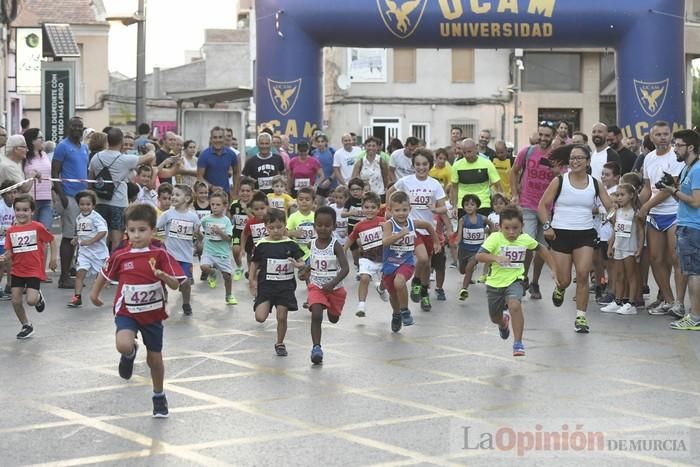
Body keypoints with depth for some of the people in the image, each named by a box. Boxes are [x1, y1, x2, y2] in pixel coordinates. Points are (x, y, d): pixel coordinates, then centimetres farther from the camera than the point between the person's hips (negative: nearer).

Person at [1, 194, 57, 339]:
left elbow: (52, 240, 3)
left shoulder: (37, 227, -9)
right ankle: (26, 326, 24)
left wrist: (53, 258, -1)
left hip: (34, 271, -4)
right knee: (16, 301, 2)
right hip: (17, 270, 4)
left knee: (31, 300, -16)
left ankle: (39, 297, 22)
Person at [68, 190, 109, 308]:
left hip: (98, 250, -5)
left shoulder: (95, 217, -15)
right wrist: (76, 240, 8)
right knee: (80, 273, -9)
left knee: (101, 275, 10)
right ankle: (77, 297, -11)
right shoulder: (79, 218, 9)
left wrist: (90, 241, -29)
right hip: (84, 251, 5)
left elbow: (103, 231, -25)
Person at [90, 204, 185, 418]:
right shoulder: (120, 256, -7)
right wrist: (95, 292, 23)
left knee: (155, 358, 11)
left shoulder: (160, 255, -12)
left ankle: (159, 396, 36)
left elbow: (175, 285, -14)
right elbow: (106, 273, 12)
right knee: (123, 345, -28)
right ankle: (130, 353, 12)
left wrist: (164, 276, -35)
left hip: (153, 313, 0)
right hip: (127, 311, 0)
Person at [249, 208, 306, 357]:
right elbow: (254, 263, 10)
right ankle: (266, 306, 26)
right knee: (260, 318, -10)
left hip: (285, 285, 0)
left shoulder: (290, 244, -3)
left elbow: (302, 263, -1)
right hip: (266, 284, 0)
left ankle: (280, 343, 23)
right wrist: (251, 281, 7)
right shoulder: (261, 245, -3)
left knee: (282, 317, 1)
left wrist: (298, 265, -23)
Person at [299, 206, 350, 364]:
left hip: (335, 289, -1)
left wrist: (332, 284, -38)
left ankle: (331, 309, 57)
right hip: (316, 287, 1)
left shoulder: (335, 245, -17)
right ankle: (316, 348, -18)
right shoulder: (312, 244, -4)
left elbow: (345, 268, -26)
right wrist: (306, 271, 2)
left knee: (333, 319, 20)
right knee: (316, 316, -21)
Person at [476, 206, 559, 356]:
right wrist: (496, 258, -47)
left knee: (515, 305, -31)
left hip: (514, 280, 0)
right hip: (495, 282, 0)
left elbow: (541, 249, 12)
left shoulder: (525, 239, -8)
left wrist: (554, 270, 12)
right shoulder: (495, 238, -19)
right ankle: (503, 324, 59)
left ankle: (518, 343, -19)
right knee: (495, 318, 19)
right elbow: (479, 255, -31)